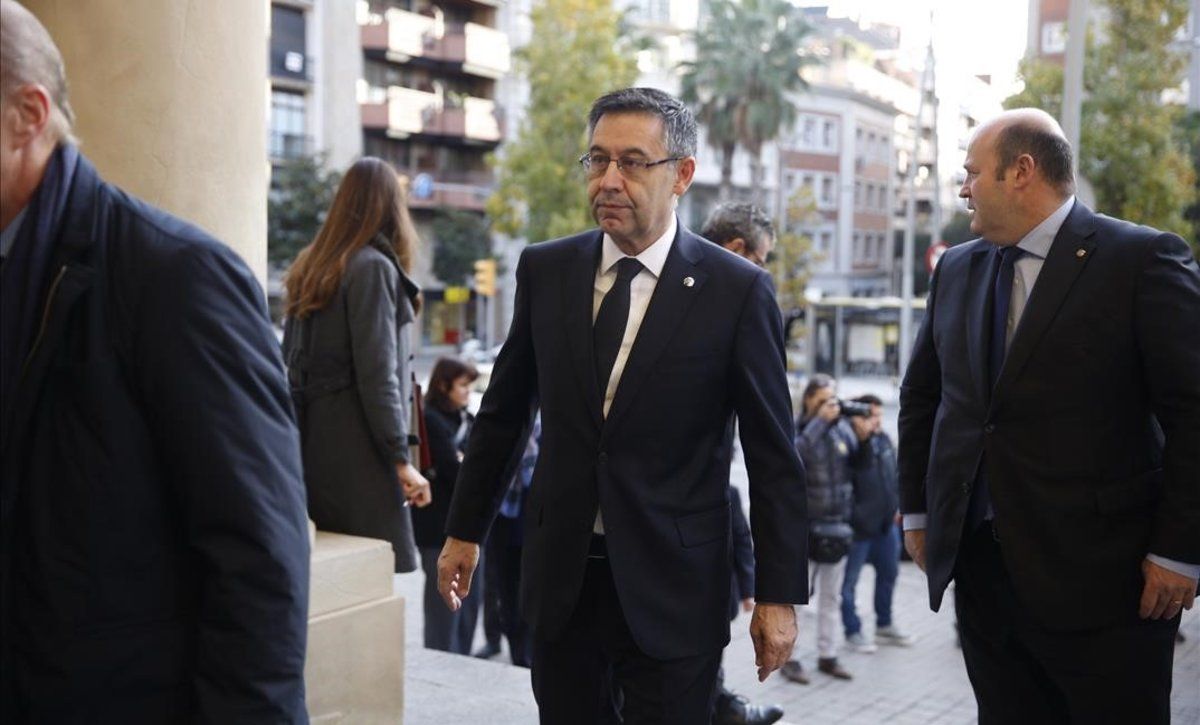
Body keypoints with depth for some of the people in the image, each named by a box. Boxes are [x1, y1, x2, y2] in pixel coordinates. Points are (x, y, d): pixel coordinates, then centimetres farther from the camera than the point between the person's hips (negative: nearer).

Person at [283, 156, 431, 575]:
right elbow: (378, 374, -15)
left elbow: (292, 363, 14)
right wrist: (401, 459, -13)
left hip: (313, 443, 8)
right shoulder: (373, 266, -9)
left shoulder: (309, 267, 13)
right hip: (358, 448, -8)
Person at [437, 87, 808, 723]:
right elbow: (504, 410, 12)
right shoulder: (545, 271, 3)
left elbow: (773, 457, -4)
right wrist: (465, 529, 15)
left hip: (672, 592, -3)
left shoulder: (738, 290, -7)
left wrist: (778, 595, -5)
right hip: (560, 579, 3)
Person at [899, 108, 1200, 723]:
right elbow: (920, 396, 18)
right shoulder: (956, 268, 10)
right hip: (980, 568, 5)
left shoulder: (1143, 259, -8)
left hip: (1098, 576, -5)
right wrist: (917, 511, 13)